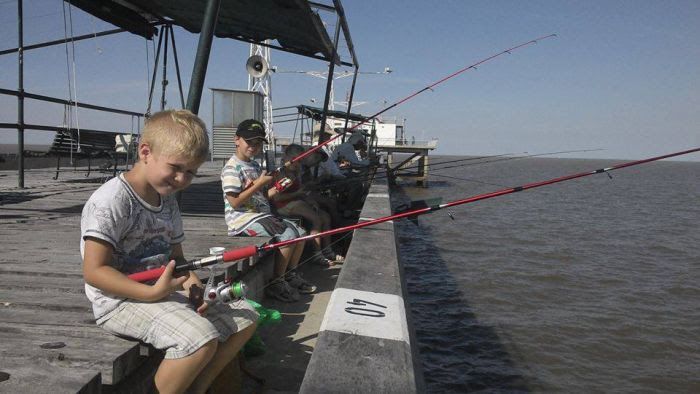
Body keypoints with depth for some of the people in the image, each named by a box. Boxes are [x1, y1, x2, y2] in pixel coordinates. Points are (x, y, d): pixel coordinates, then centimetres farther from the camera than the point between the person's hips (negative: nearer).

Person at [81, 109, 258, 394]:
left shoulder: (168, 202, 11)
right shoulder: (111, 200, -15)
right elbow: (94, 271, -19)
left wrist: (194, 286, -8)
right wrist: (151, 292, -29)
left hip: (164, 290, 9)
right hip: (121, 299, -9)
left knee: (245, 317, 2)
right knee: (202, 339, -31)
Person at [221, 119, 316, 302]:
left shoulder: (255, 166, 17)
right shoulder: (232, 168, -11)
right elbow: (235, 202, -19)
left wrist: (277, 188, 2)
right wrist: (259, 183, -17)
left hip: (262, 215, 9)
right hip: (243, 219, -9)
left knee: (300, 232, 3)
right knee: (288, 236, -23)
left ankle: (290, 275, 16)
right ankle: (276, 283, -9)